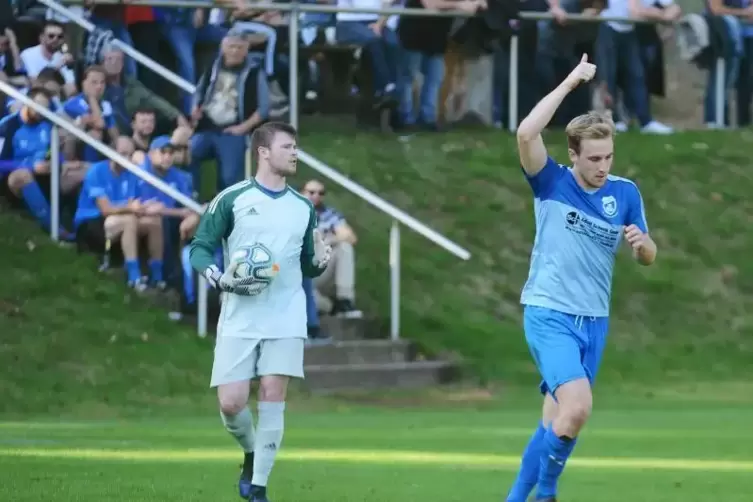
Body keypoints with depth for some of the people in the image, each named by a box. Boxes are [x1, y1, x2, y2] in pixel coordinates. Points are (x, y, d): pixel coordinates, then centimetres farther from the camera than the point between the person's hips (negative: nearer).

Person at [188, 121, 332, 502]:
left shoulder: (303, 208, 11)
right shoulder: (232, 199, -1)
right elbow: (199, 248, 2)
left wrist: (320, 261, -6)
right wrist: (220, 278, -17)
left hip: (286, 318, 2)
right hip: (239, 320, -2)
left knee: (272, 397, -8)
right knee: (231, 403, -7)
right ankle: (251, 454, 25)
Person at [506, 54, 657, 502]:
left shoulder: (625, 193, 3)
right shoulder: (552, 183, -8)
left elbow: (648, 257, 10)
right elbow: (526, 134, -26)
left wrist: (641, 241, -15)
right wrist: (571, 82, -25)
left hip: (594, 321, 5)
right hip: (550, 315, -5)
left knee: (558, 420, 7)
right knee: (578, 408, -22)